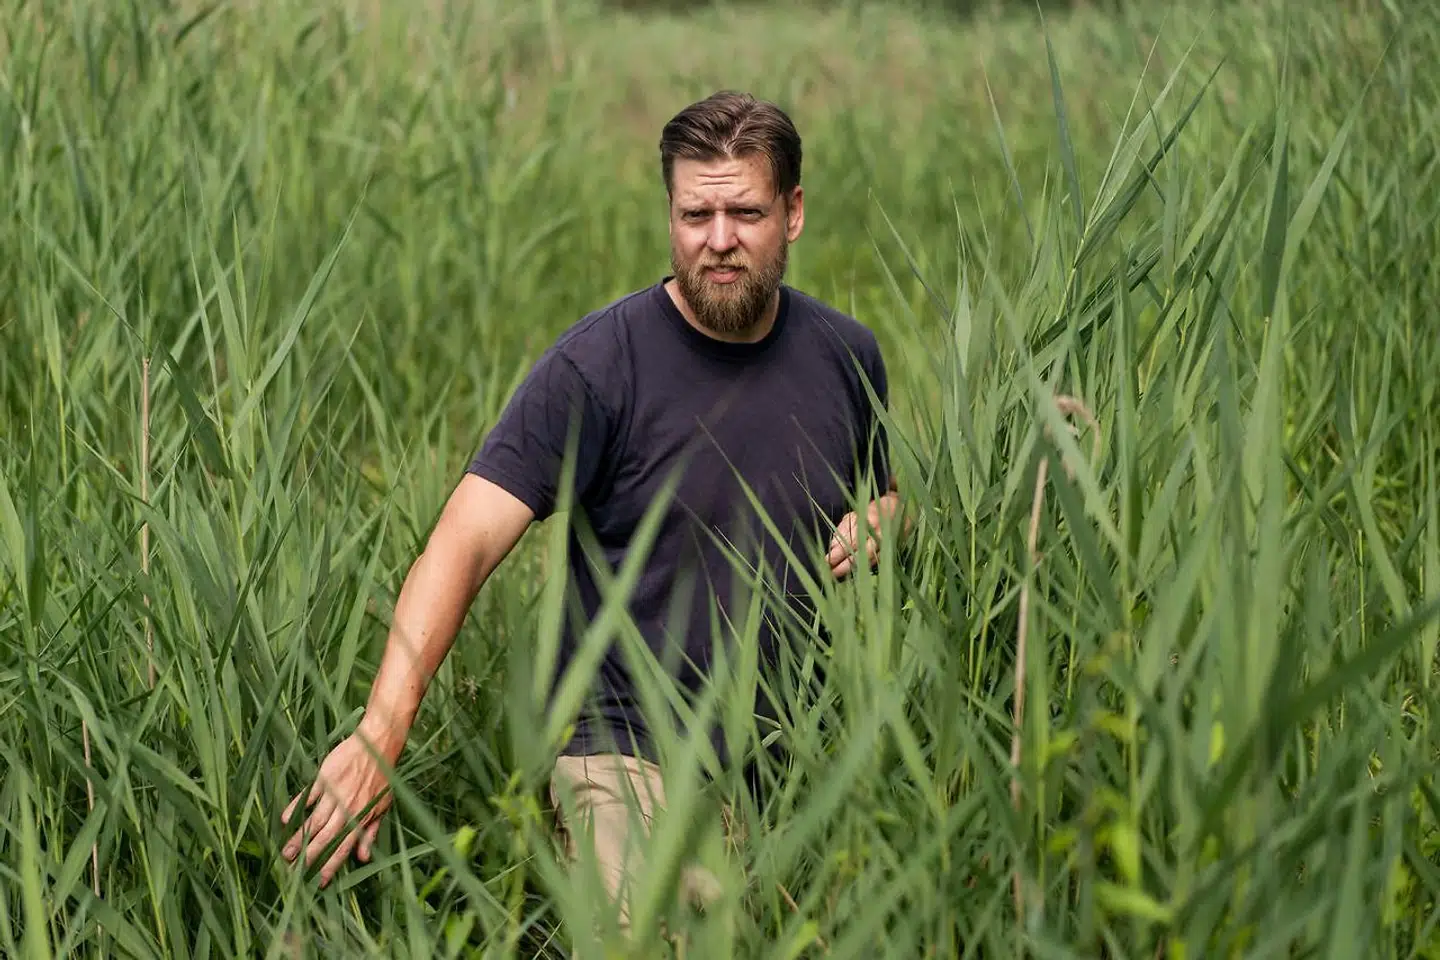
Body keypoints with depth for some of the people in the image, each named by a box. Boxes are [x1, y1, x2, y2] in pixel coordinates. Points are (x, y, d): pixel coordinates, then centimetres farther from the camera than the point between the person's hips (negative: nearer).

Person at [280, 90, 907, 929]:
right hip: (632, 760, -5)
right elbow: (464, 545, -19)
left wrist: (879, 522, 0)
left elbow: (885, 493, 26)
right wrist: (382, 733, -32)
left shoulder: (846, 355, 5)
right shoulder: (598, 365, -12)